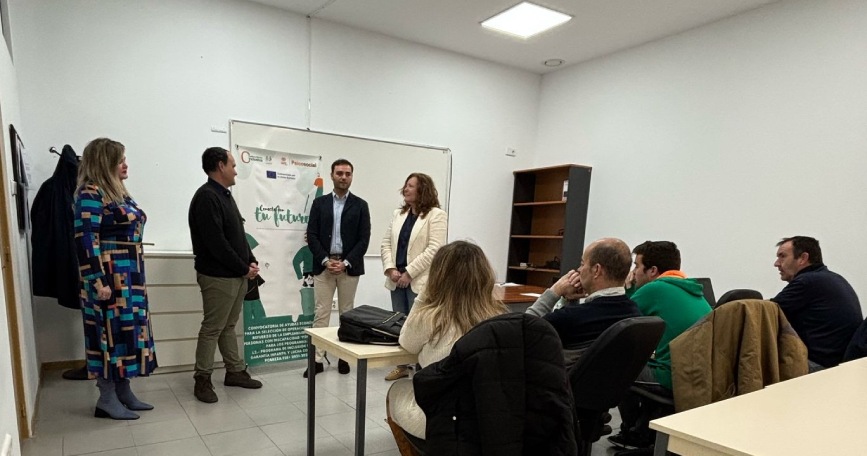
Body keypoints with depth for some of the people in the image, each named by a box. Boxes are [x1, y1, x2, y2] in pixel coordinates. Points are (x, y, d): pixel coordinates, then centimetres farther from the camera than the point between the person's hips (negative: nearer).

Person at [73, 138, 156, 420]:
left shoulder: (117, 192, 15)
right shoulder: (91, 194, -13)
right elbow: (85, 239, -18)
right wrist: (98, 281, -21)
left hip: (129, 275, 9)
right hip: (109, 276, -9)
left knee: (127, 329, 12)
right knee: (111, 331, -2)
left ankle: (123, 392, 22)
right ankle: (107, 399, 10)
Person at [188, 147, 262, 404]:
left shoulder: (225, 196, 15)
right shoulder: (206, 197, -16)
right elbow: (216, 243, -22)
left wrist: (251, 262, 4)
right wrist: (243, 268, -14)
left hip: (237, 275, 9)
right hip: (218, 276, -9)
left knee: (229, 326, 16)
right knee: (212, 328, 0)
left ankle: (235, 371, 25)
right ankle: (202, 380, 12)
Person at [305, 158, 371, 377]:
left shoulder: (360, 205, 3)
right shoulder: (319, 203, 6)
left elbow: (364, 239, -3)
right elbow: (312, 236, 1)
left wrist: (346, 263, -12)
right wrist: (325, 261, -11)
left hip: (349, 266, 0)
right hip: (323, 266, 1)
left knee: (347, 313, 8)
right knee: (321, 313, 2)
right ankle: (318, 359, 8)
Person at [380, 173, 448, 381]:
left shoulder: (436, 215, -7)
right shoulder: (398, 214, 13)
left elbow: (434, 249, -16)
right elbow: (386, 243, 10)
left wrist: (409, 273, -17)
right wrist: (390, 269, -6)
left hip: (419, 281, -6)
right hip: (397, 280, 7)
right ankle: (401, 366, 28)